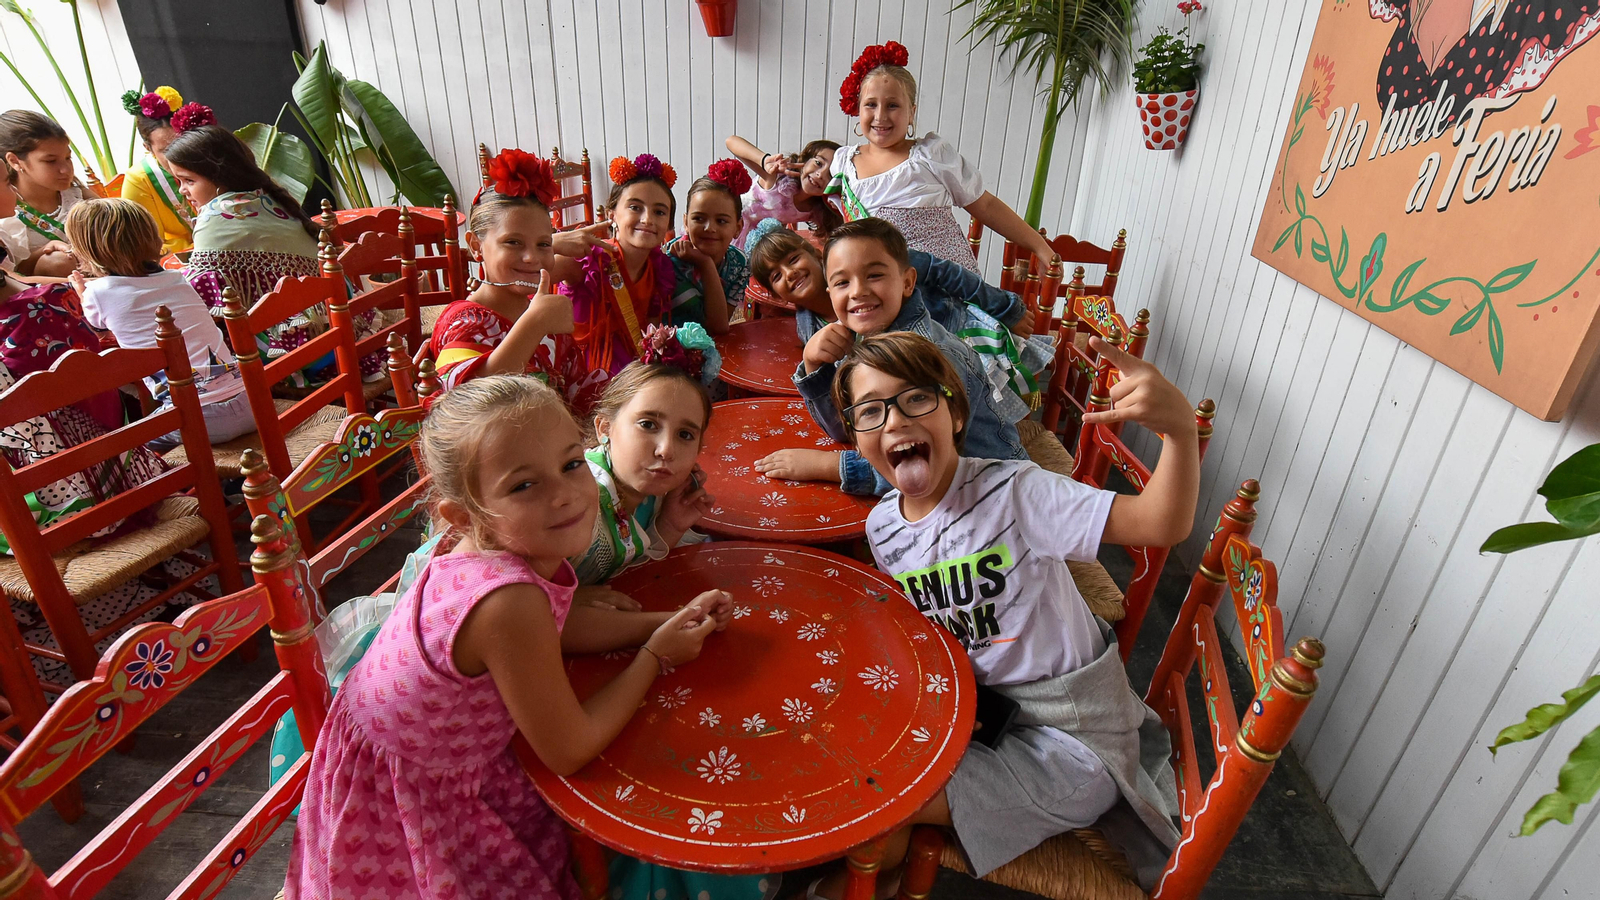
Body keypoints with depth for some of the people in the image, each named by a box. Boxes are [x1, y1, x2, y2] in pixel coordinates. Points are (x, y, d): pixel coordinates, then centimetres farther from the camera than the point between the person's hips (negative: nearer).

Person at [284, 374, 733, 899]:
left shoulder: (526, 548, -18)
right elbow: (569, 752, -27)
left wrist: (666, 621, -5)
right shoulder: (511, 602, -39)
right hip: (406, 802, -6)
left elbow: (552, 626, 3)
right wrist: (657, 654, -16)